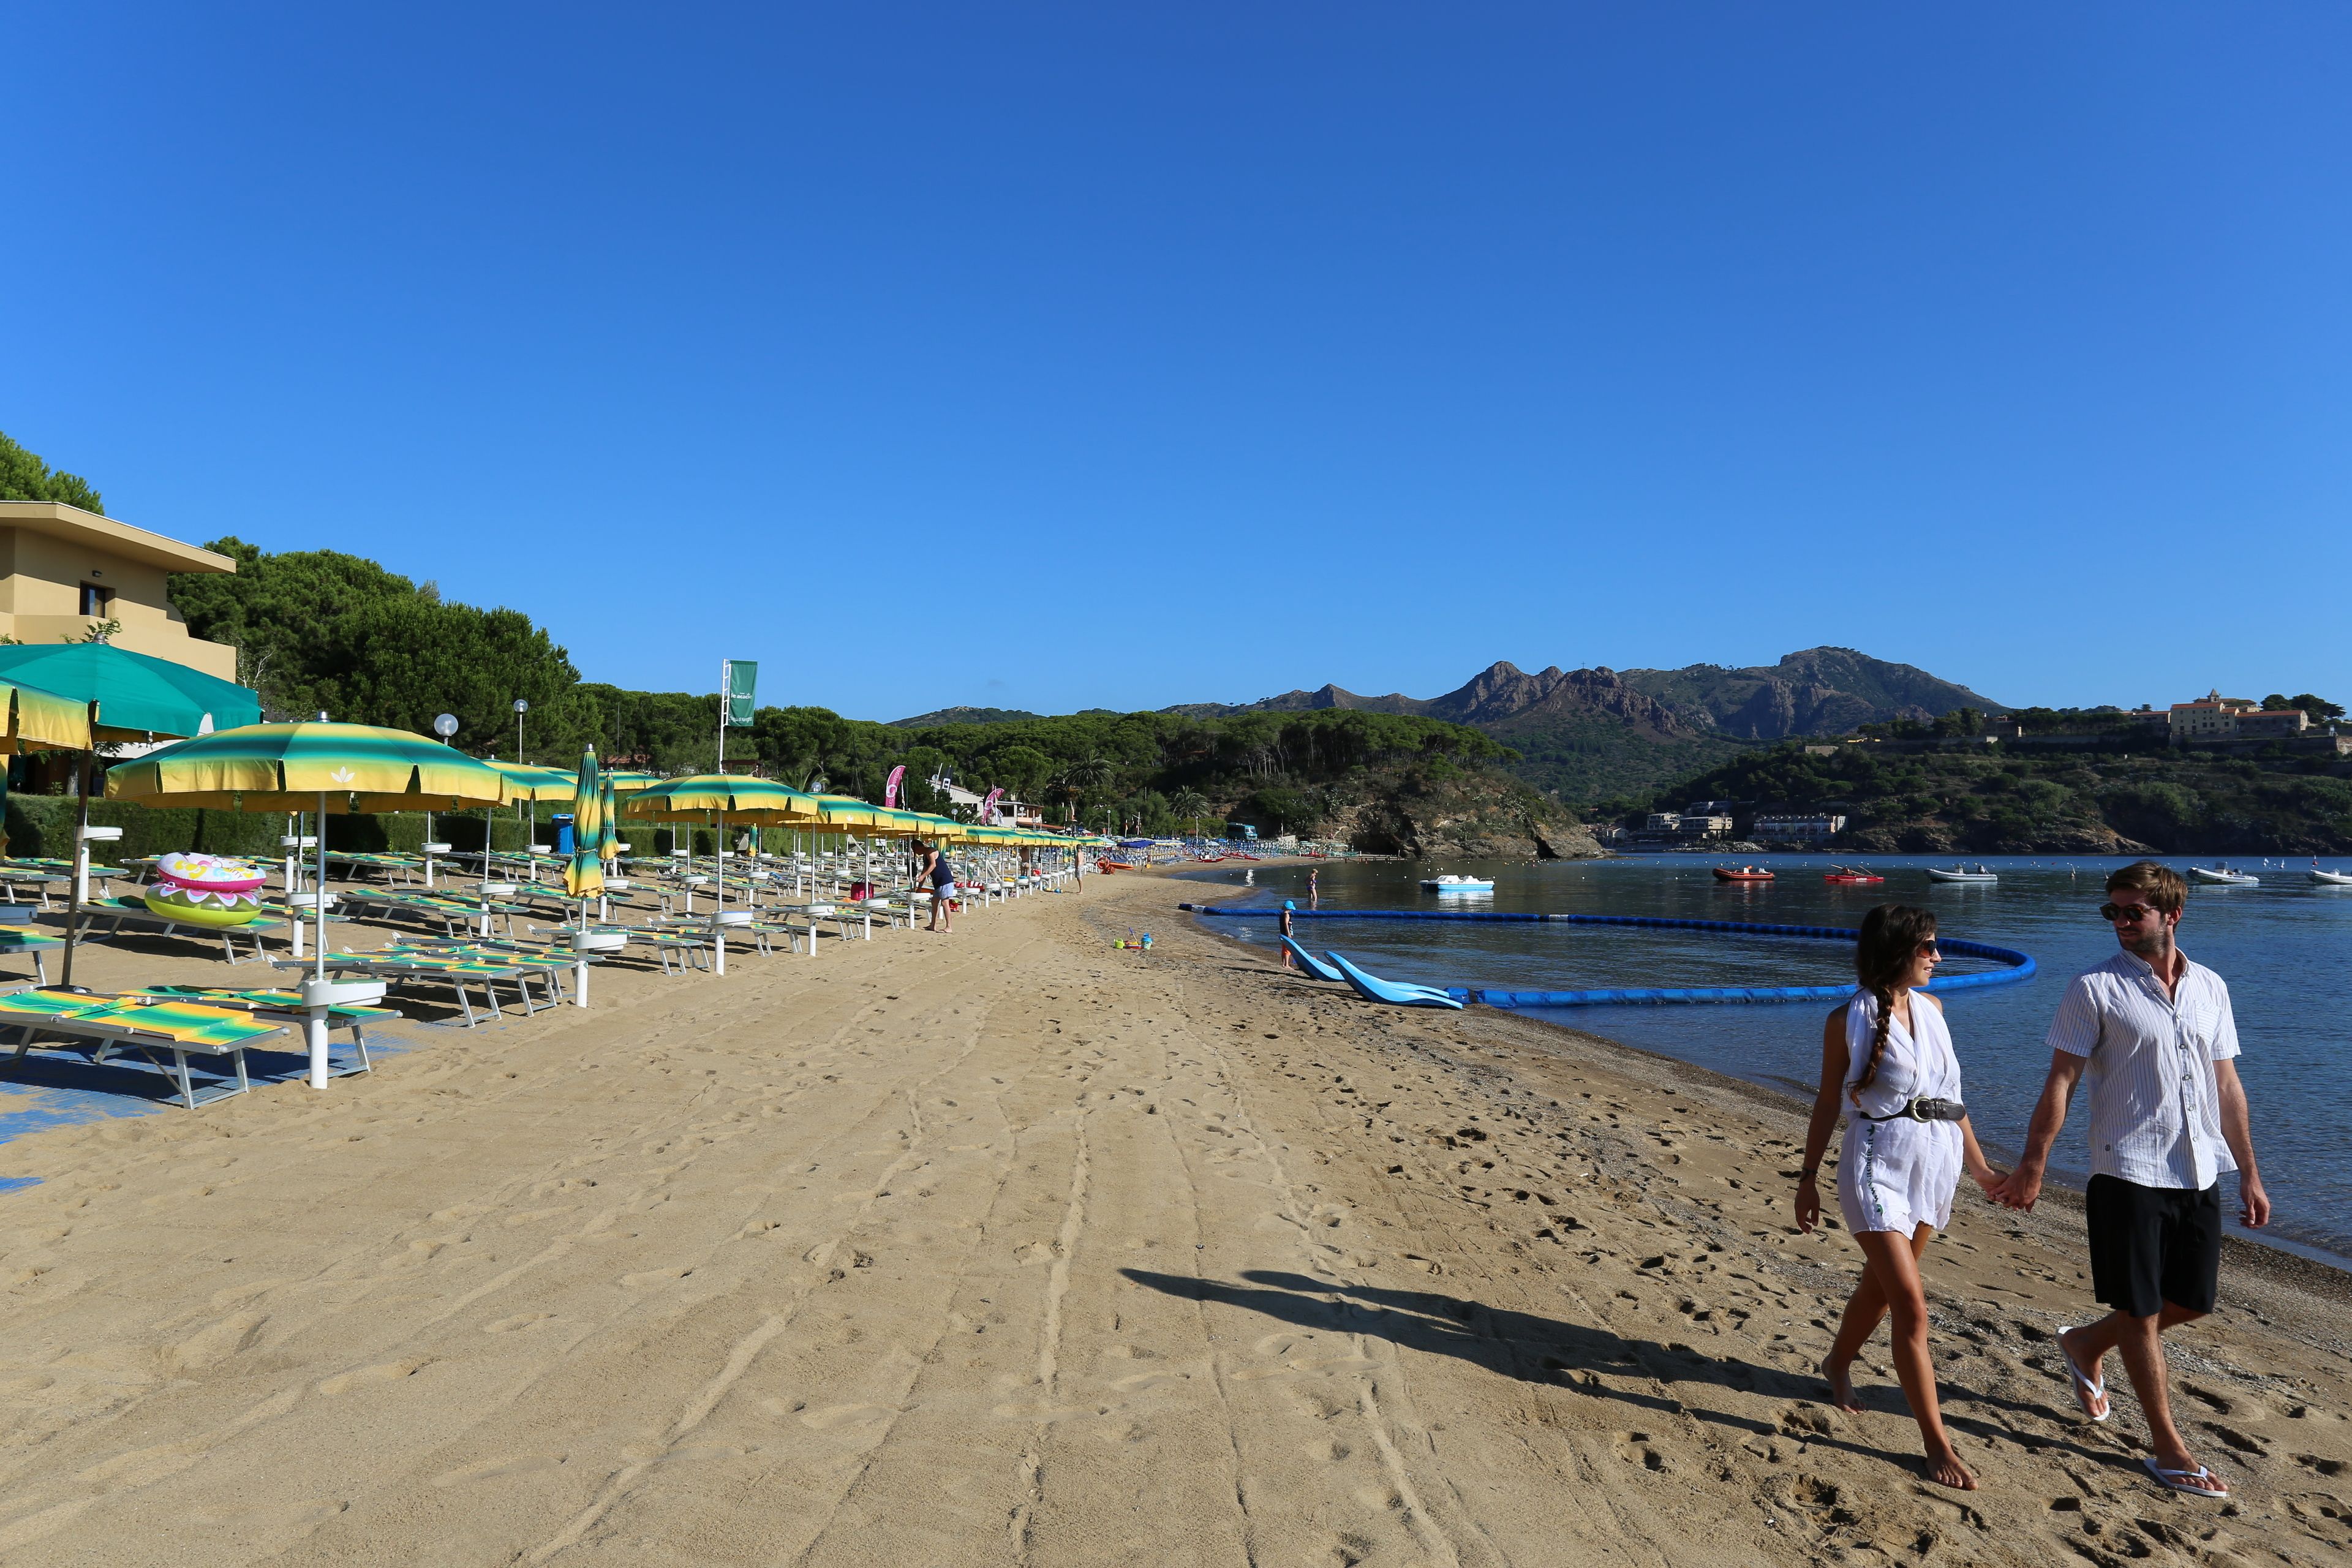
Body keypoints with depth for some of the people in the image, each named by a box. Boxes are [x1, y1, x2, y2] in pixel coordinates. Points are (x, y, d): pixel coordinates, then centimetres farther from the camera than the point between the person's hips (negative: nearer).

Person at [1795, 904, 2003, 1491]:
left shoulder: (1931, 1008, 5)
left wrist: (1979, 1166, 16)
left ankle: (1838, 1363, 45)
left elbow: (1949, 1093, 13)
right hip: (1878, 1166, -6)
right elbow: (1827, 1101, -2)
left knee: (1881, 1283, 20)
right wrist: (1808, 1177, 1)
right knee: (1911, 1304, -9)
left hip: (1936, 1163, 6)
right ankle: (1937, 1443, 0)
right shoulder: (1848, 1020, -10)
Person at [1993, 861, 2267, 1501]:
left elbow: (2227, 1085, 13)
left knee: (2193, 1300, 14)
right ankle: (2168, 1448, 16)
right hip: (2128, 1174, -5)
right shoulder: (2096, 989, -8)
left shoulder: (2210, 987, 7)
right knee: (2141, 1311, 3)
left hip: (2200, 1175, 5)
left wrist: (2248, 1173, 13)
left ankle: (2085, 1345, 37)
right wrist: (2033, 1164, -13)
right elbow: (2061, 1081, -9)